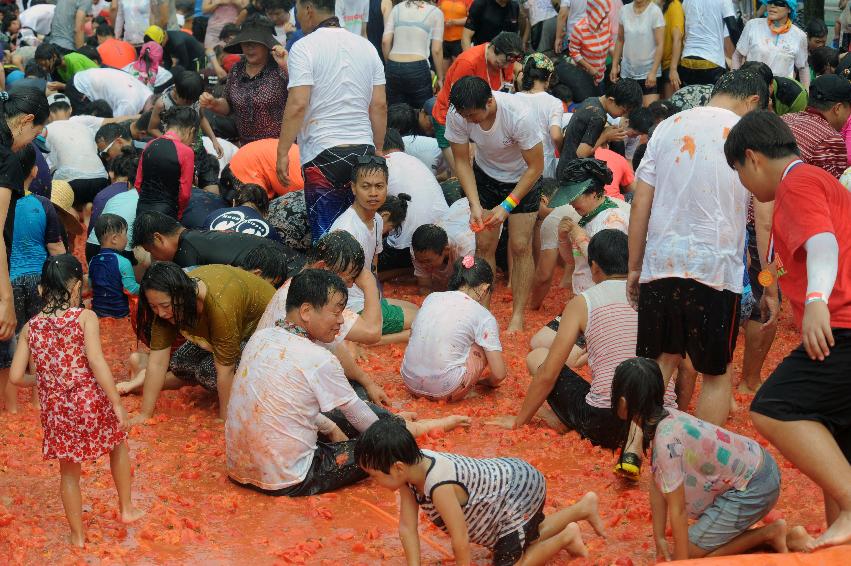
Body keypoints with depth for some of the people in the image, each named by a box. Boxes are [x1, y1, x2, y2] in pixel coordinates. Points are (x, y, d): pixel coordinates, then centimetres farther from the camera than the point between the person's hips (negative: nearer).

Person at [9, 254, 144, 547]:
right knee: (119, 446, 27)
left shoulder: (31, 327, 1)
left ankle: (78, 535, 30)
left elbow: (16, 376, 0)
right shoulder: (85, 318, -11)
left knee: (69, 473, 20)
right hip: (91, 403, -3)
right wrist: (117, 403, -14)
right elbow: (97, 362, -19)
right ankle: (126, 509, 35)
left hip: (56, 410, 3)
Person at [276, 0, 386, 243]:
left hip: (323, 152, -5)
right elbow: (379, 105, 10)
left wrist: (282, 153, -9)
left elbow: (298, 104, -15)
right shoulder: (366, 46, 11)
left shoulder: (304, 47, -6)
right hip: (364, 150, 5)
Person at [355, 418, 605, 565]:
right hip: (506, 474, 9)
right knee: (526, 540, 30)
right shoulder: (412, 467, -14)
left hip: (520, 493, -9)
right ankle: (582, 508, 39)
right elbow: (407, 528, -7)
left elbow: (461, 541, -30)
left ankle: (565, 537, 6)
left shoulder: (439, 486, -39)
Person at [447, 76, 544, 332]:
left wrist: (506, 206, -28)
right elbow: (462, 161, -13)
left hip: (523, 178, -3)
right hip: (485, 175, 3)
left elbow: (535, 166, -25)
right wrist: (475, 204, -24)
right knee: (484, 244, 0)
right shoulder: (457, 115, -28)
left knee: (520, 246, -5)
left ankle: (518, 314, 5)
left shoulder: (518, 115, -38)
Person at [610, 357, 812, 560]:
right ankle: (785, 536, 19)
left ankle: (770, 533, 3)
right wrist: (659, 539, 3)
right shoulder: (663, 418, -3)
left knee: (691, 551, -3)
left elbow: (678, 510, -24)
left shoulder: (666, 439, -30)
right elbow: (657, 484, 2)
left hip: (753, 488, -9)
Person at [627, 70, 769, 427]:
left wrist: (634, 268, 13)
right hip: (717, 270, -3)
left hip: (660, 264, 3)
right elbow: (765, 220, -4)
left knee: (660, 361, 13)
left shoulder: (668, 127, 9)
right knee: (717, 373, 11)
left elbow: (640, 204, 7)